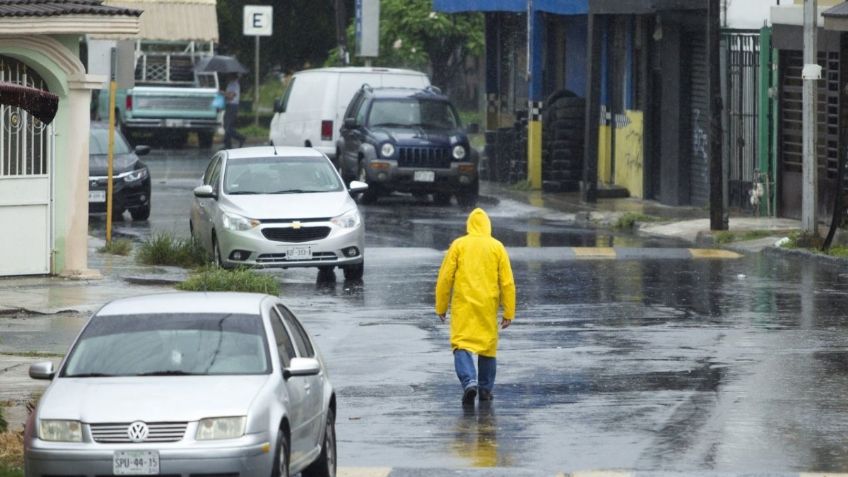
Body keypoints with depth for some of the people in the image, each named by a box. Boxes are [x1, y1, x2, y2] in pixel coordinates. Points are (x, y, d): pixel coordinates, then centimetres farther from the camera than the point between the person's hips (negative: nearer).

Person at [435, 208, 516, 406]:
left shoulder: (458, 245, 0)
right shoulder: (497, 247, 2)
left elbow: (445, 278, -1)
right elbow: (507, 282, 1)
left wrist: (441, 307, 9)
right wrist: (509, 312, 6)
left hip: (463, 306, -2)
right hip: (488, 306, 2)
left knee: (461, 345, -3)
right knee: (488, 347, 14)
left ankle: (469, 381, -24)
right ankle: (486, 389, 20)